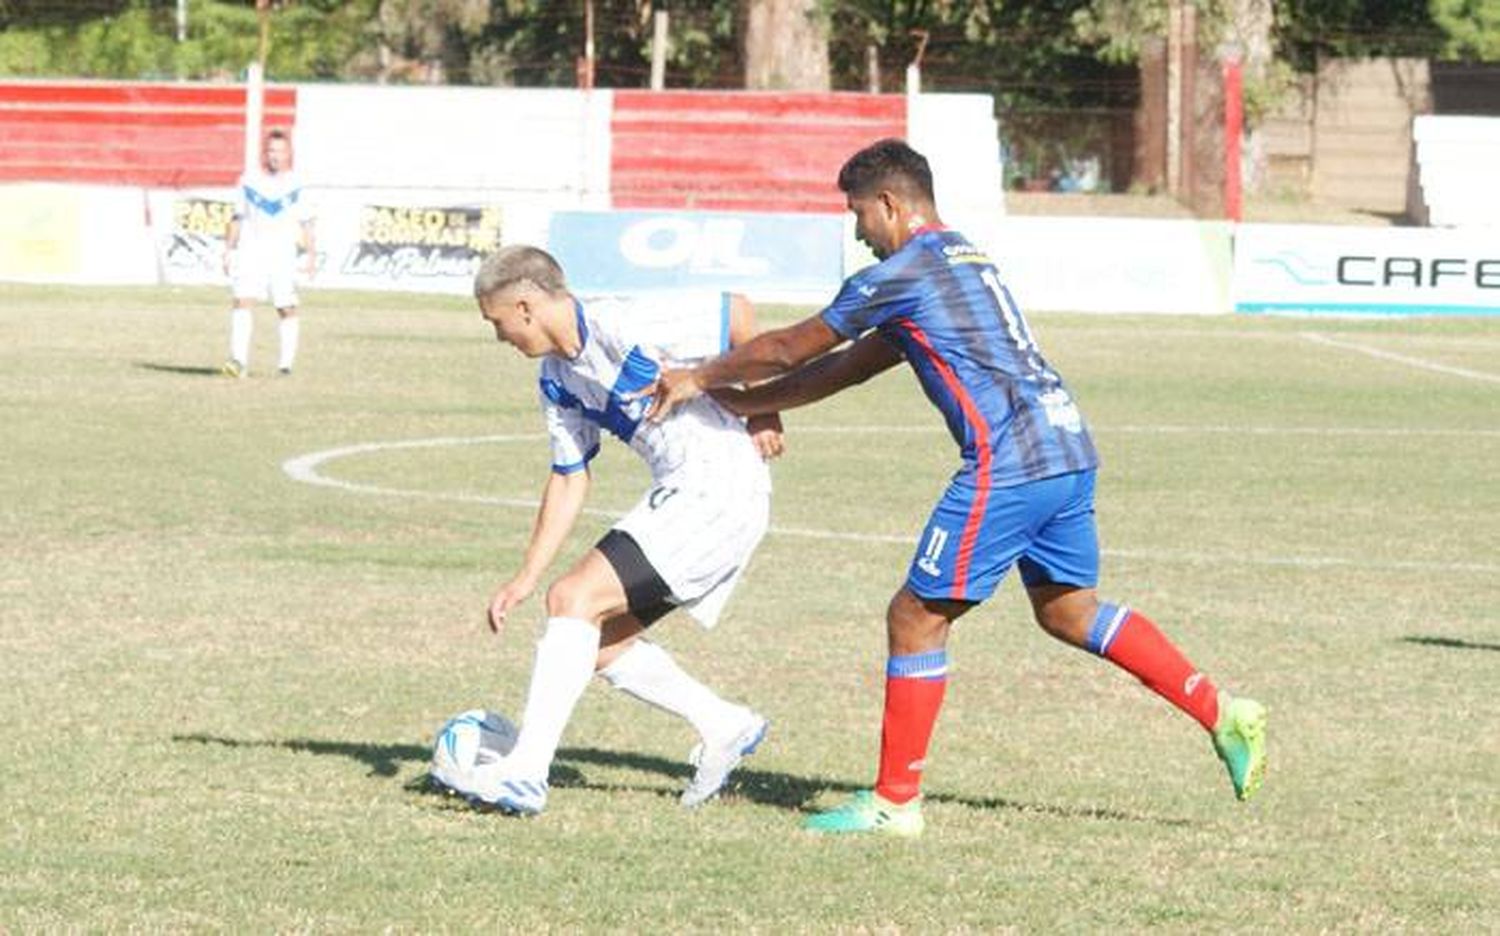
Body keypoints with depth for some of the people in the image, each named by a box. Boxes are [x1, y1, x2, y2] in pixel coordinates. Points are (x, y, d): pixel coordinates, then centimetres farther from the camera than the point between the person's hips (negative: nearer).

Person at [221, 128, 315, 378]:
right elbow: (237, 219, 11)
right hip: (250, 253, 0)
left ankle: (285, 363, 11)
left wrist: (312, 255, 3)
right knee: (243, 302, -15)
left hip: (283, 257, 0)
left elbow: (305, 223, 8)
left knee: (287, 310, 0)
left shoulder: (295, 186, 4)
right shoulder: (249, 182, 6)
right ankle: (239, 360, -22)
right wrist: (229, 250, 7)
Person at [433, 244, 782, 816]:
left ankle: (524, 774, -21)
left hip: (720, 487, -10)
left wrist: (762, 410, -6)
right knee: (601, 645, 10)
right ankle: (725, 729, 21)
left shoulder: (623, 329, -17)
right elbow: (569, 479, 19)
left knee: (574, 599, -17)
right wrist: (526, 577, 14)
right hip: (676, 496, 10)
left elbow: (737, 313, -12)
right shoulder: (557, 380, 12)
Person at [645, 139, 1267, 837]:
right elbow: (854, 365, 28)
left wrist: (700, 378, 19)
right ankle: (1221, 713, 17)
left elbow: (788, 350, 3)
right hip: (1068, 450, 9)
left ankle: (895, 800, 5)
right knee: (1067, 612, 21)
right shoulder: (964, 260, 23)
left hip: (1007, 465, -9)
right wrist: (738, 402, 29)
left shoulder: (902, 273, -5)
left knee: (916, 618, 0)